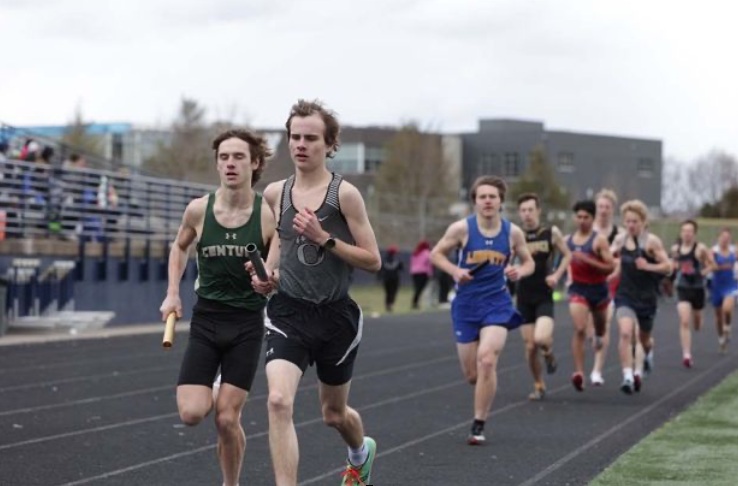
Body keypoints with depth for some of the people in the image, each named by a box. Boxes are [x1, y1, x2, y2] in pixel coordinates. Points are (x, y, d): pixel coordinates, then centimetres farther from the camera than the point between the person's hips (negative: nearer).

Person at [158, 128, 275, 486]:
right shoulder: (199, 210, -3)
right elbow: (179, 247, 18)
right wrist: (172, 293, 7)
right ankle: (212, 394, 25)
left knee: (227, 419, -5)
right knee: (191, 413, -11)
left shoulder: (268, 215, -10)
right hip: (205, 320, 2)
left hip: (247, 325, -2)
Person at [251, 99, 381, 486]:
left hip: (335, 316, -2)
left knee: (334, 414, 19)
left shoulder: (344, 194, -10)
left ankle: (361, 451, 54)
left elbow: (373, 261, -10)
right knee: (279, 401, -23)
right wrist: (267, 274, 3)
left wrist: (324, 238, -22)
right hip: (288, 312, 2)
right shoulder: (275, 193, 2)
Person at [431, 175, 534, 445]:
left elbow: (529, 262, 11)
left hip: (497, 304, -1)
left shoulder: (513, 232, -3)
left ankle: (479, 425, -8)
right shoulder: (461, 228, -7)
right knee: (471, 374, 4)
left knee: (486, 360, -21)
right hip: (466, 304, 1)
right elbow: (436, 254, 4)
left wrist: (519, 271, -12)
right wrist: (454, 270, -14)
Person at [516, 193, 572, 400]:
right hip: (524, 298, 2)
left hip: (544, 297, -2)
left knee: (541, 339, -23)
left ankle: (549, 353, 14)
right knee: (530, 346, 2)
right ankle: (538, 386, 23)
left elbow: (567, 255, 8)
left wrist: (557, 275, -8)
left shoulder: (551, 233, -3)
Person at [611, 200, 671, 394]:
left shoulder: (651, 241, -10)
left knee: (644, 337, 18)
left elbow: (667, 267, -10)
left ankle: (648, 355, 55)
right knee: (625, 333, -22)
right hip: (625, 296, 1)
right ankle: (628, 377, -23)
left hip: (647, 297, -1)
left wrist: (648, 266, -23)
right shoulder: (620, 240, 2)